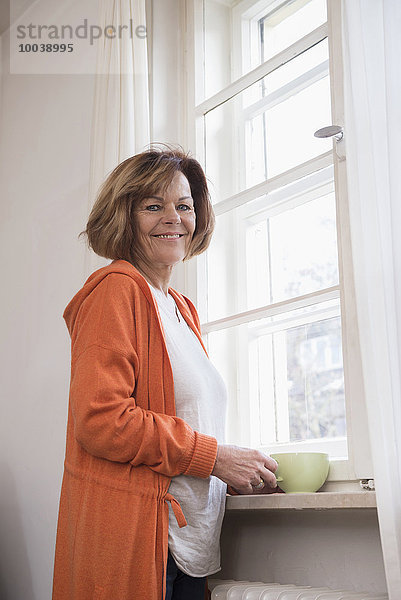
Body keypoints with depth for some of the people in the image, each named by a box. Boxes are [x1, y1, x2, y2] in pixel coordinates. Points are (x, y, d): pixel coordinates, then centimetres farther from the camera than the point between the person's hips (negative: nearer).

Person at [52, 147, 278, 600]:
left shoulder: (180, 308, 17)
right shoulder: (116, 289, -10)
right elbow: (100, 419, -19)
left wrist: (243, 475, 7)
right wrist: (214, 456, -14)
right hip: (129, 539, -8)